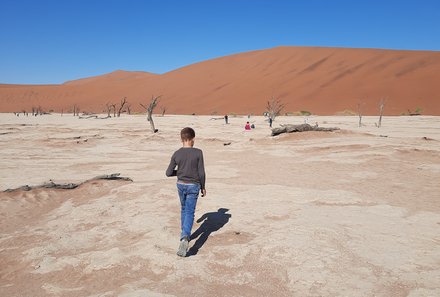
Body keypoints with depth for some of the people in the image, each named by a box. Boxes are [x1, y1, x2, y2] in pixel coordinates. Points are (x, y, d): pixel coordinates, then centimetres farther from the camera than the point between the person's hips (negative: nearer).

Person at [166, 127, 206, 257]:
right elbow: (201, 173, -11)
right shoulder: (198, 153, -13)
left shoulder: (176, 154, -6)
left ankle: (184, 235, 33)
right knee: (190, 212, -1)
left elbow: (168, 173, -3)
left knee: (184, 209, 22)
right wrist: (203, 187, 2)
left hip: (181, 184, 3)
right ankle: (185, 238, -20)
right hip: (193, 185, -3)